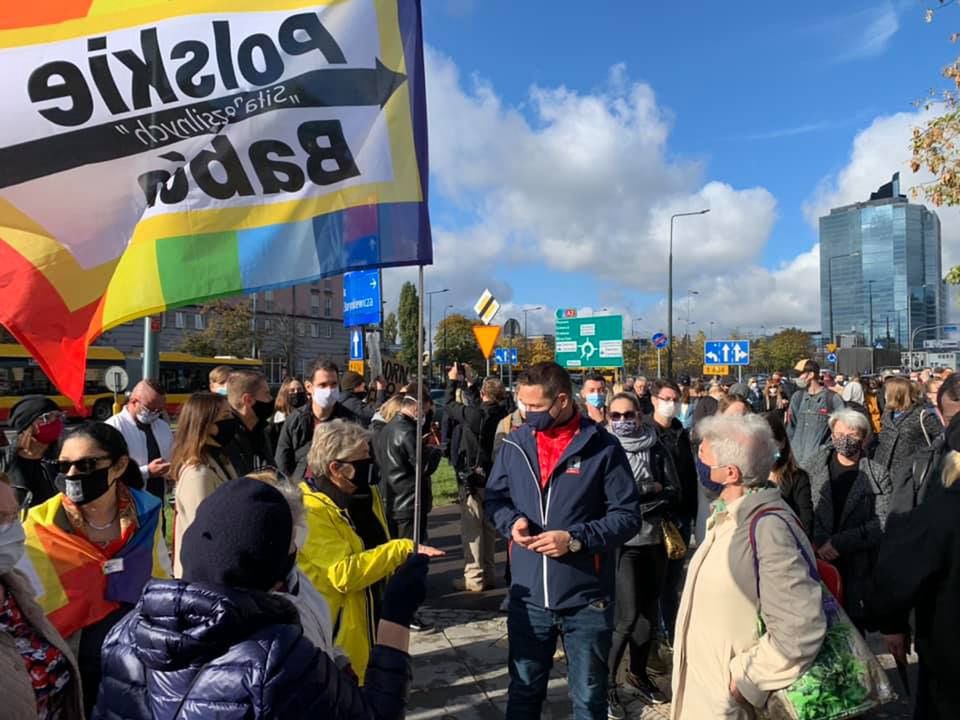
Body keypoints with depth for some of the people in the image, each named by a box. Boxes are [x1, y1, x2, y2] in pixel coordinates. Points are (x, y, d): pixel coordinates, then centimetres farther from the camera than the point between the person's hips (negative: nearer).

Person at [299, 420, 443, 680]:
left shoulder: (366, 495, 4)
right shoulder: (312, 511, -22)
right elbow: (343, 573, -31)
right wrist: (402, 549, -31)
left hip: (376, 617, 8)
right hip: (339, 630, -8)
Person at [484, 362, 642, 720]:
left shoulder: (602, 447, -11)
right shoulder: (514, 444, -1)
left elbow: (627, 516, -9)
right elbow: (494, 497, 11)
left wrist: (576, 539, -21)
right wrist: (512, 521, -11)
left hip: (586, 598, -2)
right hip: (528, 595, 3)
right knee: (524, 690, 21)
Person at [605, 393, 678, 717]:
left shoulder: (658, 449, 3)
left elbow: (674, 495, -1)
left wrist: (633, 495, -14)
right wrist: (650, 490, -13)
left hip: (653, 541, 4)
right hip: (621, 543, -4)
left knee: (649, 613, 14)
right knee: (627, 617, -7)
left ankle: (637, 674, 34)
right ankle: (606, 681, 13)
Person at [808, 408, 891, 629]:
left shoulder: (878, 475, -1)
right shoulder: (814, 466, 3)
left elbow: (884, 522, -10)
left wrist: (840, 542, -16)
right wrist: (819, 544, -11)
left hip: (859, 568, -1)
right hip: (817, 561, 1)